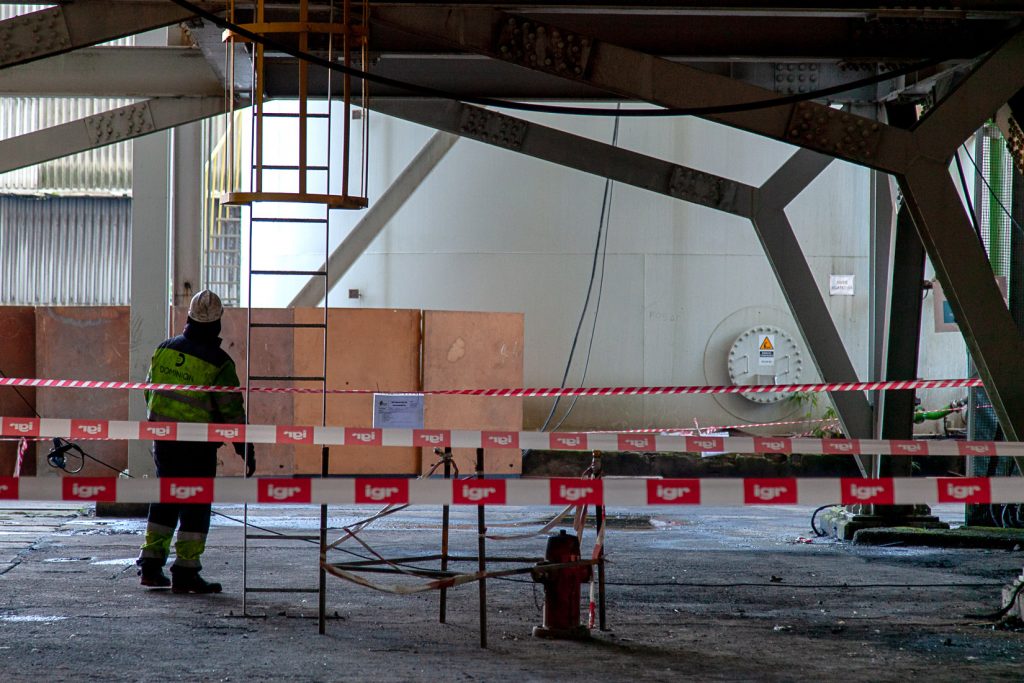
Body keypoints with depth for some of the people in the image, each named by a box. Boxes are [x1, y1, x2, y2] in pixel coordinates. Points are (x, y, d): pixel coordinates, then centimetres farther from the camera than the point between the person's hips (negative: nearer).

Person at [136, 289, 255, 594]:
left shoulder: (163, 350, 3)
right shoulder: (218, 362, -13)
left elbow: (150, 393, 13)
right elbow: (232, 411, -12)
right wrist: (246, 450, -4)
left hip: (163, 439, 5)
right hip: (198, 446, -5)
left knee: (165, 500, 17)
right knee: (196, 506, 1)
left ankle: (151, 565, 17)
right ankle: (185, 571, 0)